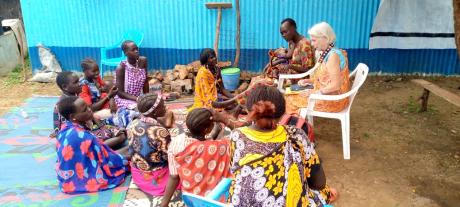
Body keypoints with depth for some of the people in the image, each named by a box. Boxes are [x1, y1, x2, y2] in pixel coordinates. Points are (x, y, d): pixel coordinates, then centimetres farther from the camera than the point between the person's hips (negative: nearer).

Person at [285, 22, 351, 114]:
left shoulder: (333, 55, -22)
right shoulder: (326, 53, 6)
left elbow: (335, 85, -25)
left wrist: (314, 92, -17)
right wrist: (308, 81, 5)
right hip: (325, 95, 9)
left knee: (291, 99, -4)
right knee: (291, 95, 10)